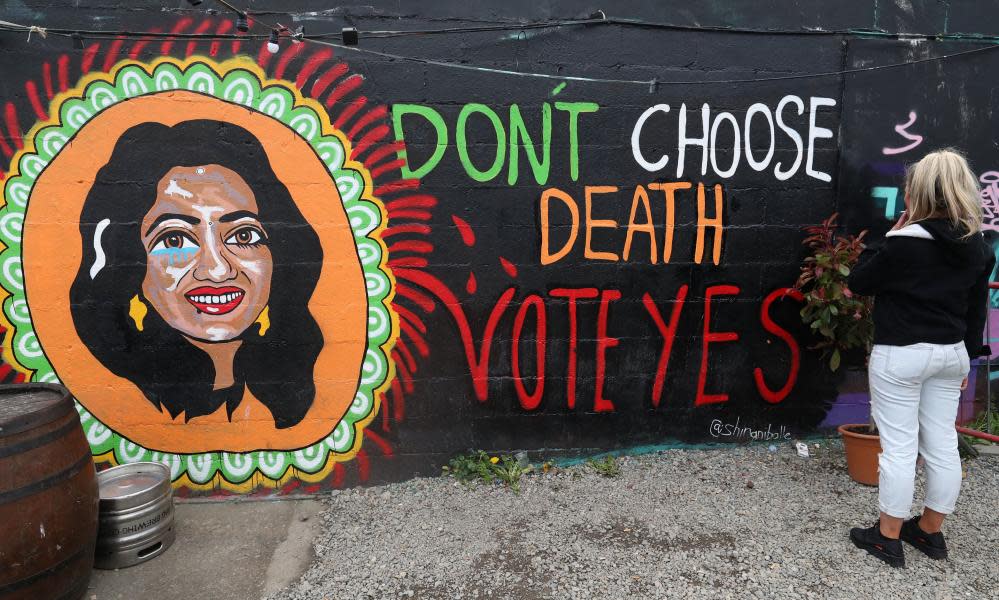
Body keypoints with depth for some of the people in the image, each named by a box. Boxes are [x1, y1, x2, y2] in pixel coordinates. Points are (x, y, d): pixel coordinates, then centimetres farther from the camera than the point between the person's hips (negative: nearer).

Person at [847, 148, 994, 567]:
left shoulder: (904, 243, -18)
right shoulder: (978, 248, 4)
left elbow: (858, 284, -7)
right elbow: (976, 309, 11)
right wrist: (967, 357, 19)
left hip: (900, 355, -7)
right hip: (950, 353, 7)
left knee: (899, 446, 1)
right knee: (942, 444, 14)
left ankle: (888, 538, 13)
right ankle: (930, 532, 29)